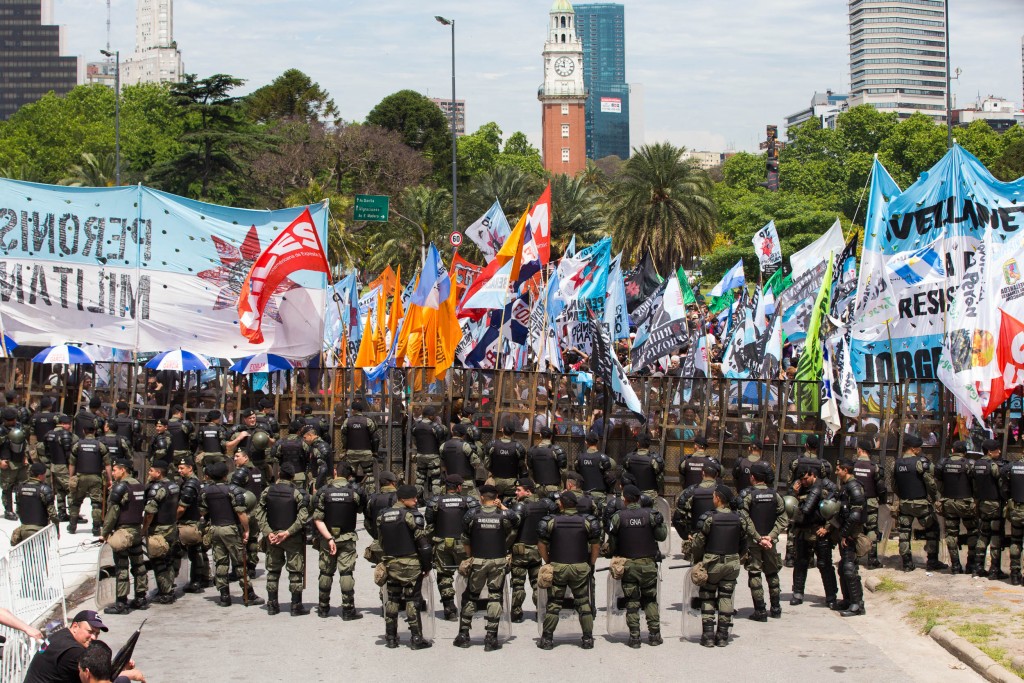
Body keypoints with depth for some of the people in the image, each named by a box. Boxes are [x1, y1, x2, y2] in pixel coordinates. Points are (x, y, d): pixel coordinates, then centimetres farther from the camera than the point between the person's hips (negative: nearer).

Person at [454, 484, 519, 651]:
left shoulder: (473, 514, -4)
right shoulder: (505, 515, -5)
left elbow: (465, 539, 3)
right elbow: (516, 520, 18)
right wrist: (502, 507, 14)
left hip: (477, 561, 0)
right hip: (499, 561, 0)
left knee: (470, 596, 13)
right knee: (495, 598, 4)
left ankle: (463, 635, 15)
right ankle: (491, 638, 0)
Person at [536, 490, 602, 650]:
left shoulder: (551, 521, -4)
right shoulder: (587, 521, -2)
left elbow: (541, 544, 0)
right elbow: (596, 545, 1)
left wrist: (548, 562, 11)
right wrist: (591, 564, 12)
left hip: (557, 567, 0)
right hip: (581, 568, 1)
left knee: (553, 603, 7)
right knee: (584, 603, 9)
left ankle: (547, 639, 9)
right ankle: (588, 639, 10)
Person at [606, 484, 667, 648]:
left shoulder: (618, 517, -6)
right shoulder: (650, 514, -5)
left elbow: (612, 543, -1)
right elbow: (662, 535, -2)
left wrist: (614, 554, 18)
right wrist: (660, 522, 15)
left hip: (627, 565, -1)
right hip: (648, 564, 1)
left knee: (631, 602, 5)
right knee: (650, 599, 13)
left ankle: (634, 637, 3)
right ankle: (654, 634, 10)